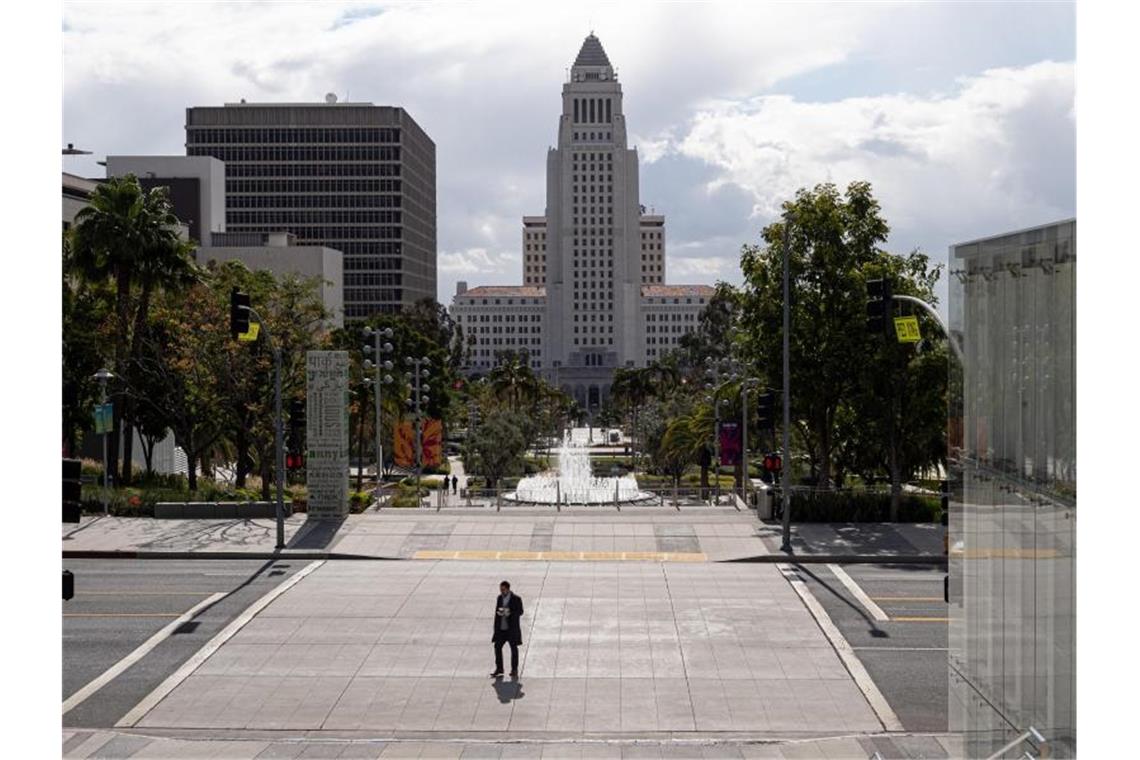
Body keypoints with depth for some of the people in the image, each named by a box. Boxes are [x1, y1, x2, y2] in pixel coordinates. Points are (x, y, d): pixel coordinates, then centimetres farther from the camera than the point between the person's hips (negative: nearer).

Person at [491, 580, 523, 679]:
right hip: (501, 628, 5)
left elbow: (520, 612, -9)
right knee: (497, 647, 0)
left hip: (512, 628, -4)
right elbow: (497, 612, 14)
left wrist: (509, 613, -23)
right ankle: (499, 669, 10)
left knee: (514, 648, 5)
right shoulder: (499, 598, 8)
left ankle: (514, 670, 16)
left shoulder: (516, 599, -8)